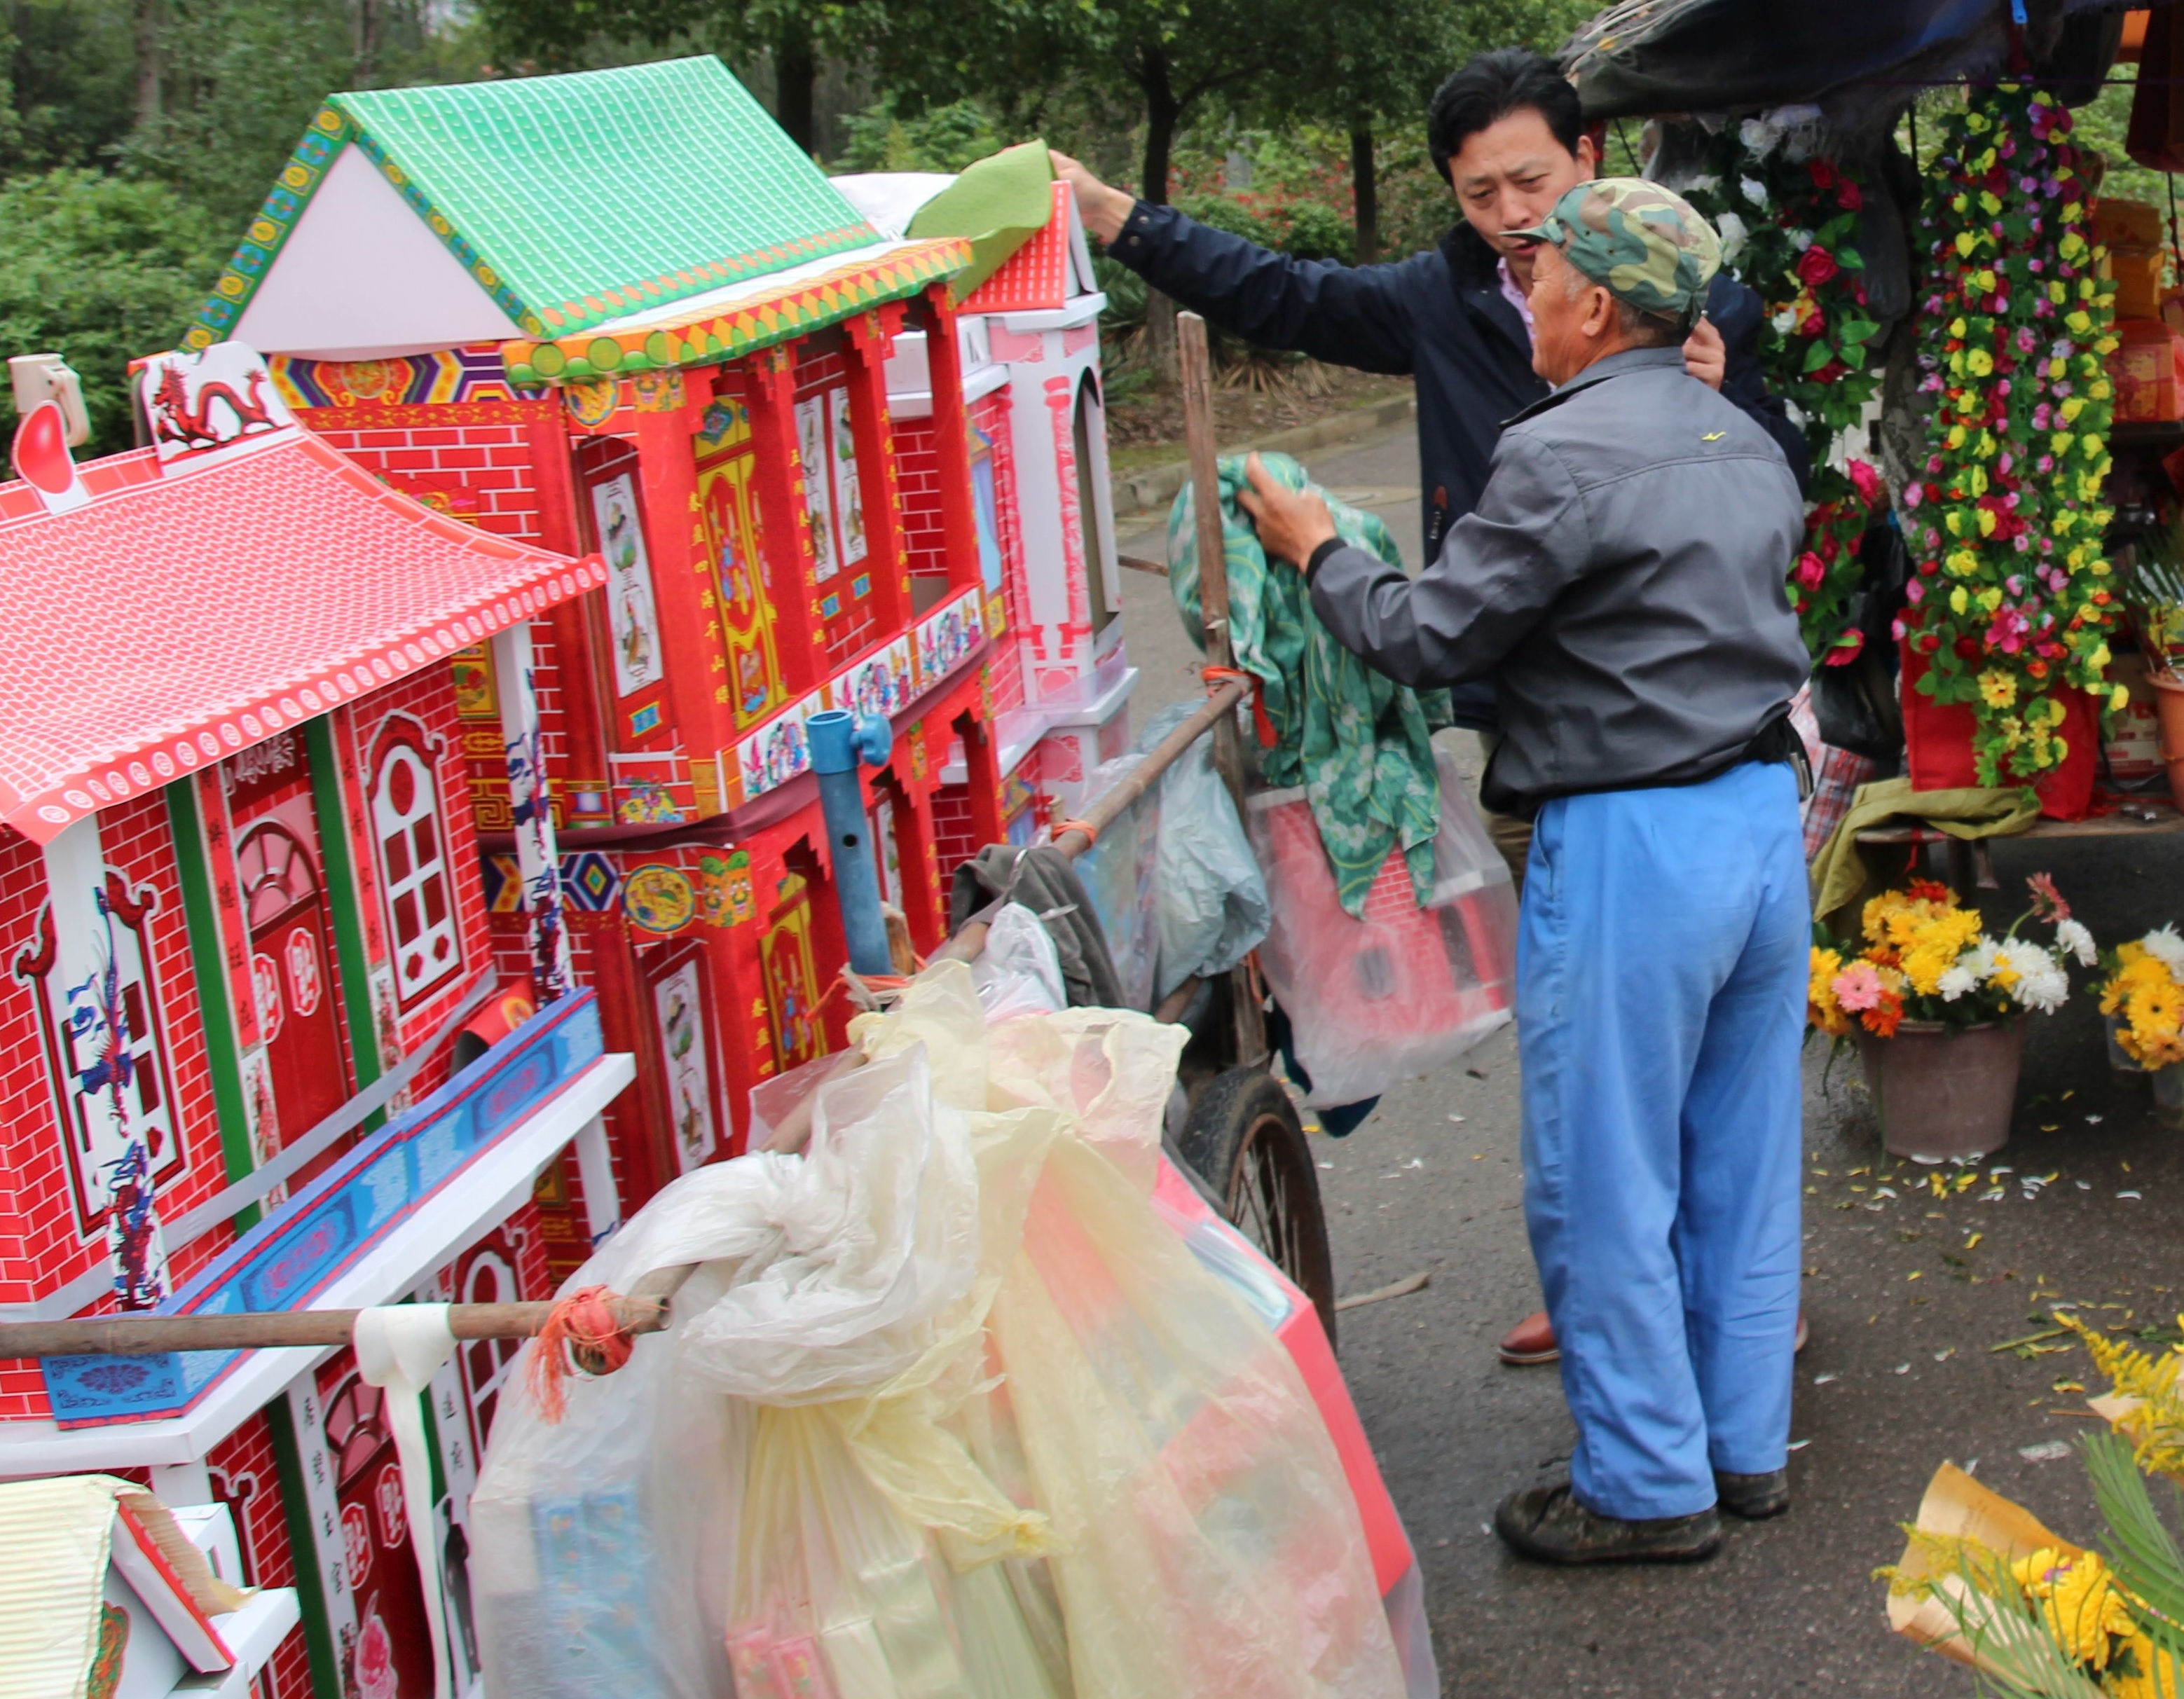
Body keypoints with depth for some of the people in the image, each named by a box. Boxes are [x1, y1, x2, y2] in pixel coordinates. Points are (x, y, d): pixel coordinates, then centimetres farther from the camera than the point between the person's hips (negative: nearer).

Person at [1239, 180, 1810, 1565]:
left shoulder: (1559, 459, -14)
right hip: (1766, 819, 8)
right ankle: (1747, 1444, 27)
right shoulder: (1747, 445, 12)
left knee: (1604, 1179, 3)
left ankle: (1650, 1485, 12)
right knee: (1742, 1153, 16)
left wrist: (1319, 553, 6)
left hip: (1629, 841, -8)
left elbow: (1431, 640, -11)